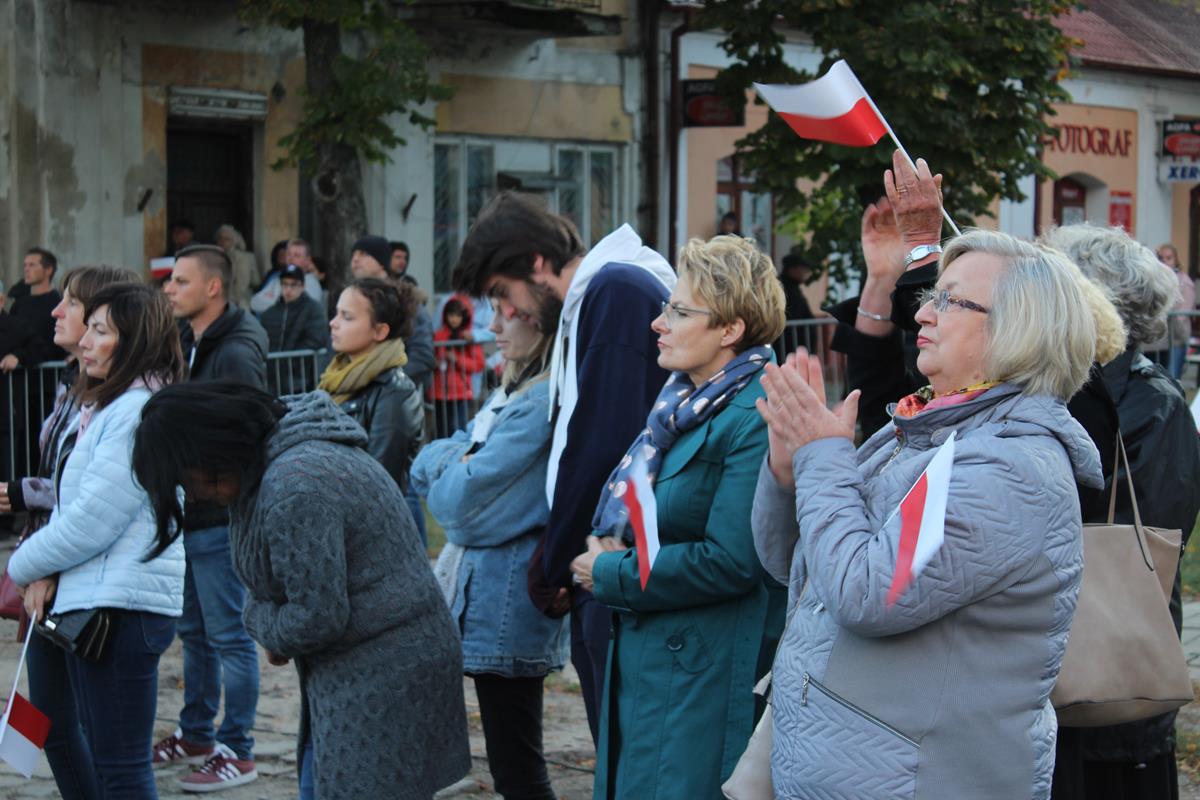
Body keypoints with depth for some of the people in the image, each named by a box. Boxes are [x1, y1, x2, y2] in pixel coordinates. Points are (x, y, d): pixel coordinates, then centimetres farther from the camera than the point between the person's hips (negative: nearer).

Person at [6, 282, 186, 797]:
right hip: (88, 600, 11)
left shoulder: (138, 412, -17)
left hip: (121, 606, -11)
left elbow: (91, 520, -18)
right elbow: (70, 503, 17)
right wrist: (45, 572, 0)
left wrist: (25, 566, -2)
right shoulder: (103, 404, 15)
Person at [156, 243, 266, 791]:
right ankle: (196, 734, 31)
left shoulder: (235, 355, -17)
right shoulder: (188, 344, 12)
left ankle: (236, 751, 6)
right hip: (188, 513, 9)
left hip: (220, 517, -9)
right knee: (194, 632, 18)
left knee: (227, 635, -2)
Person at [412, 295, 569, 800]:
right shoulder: (515, 392, 12)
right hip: (484, 593, 10)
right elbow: (425, 466, 12)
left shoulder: (544, 403, -20)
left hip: (505, 603, -10)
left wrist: (447, 471, 2)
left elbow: (461, 503, -19)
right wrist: (454, 462, -9)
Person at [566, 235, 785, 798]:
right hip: (641, 660, 9)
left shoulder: (756, 418, -18)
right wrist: (613, 549, 0)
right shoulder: (683, 401, 12)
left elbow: (729, 561, -23)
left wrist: (610, 576, -12)